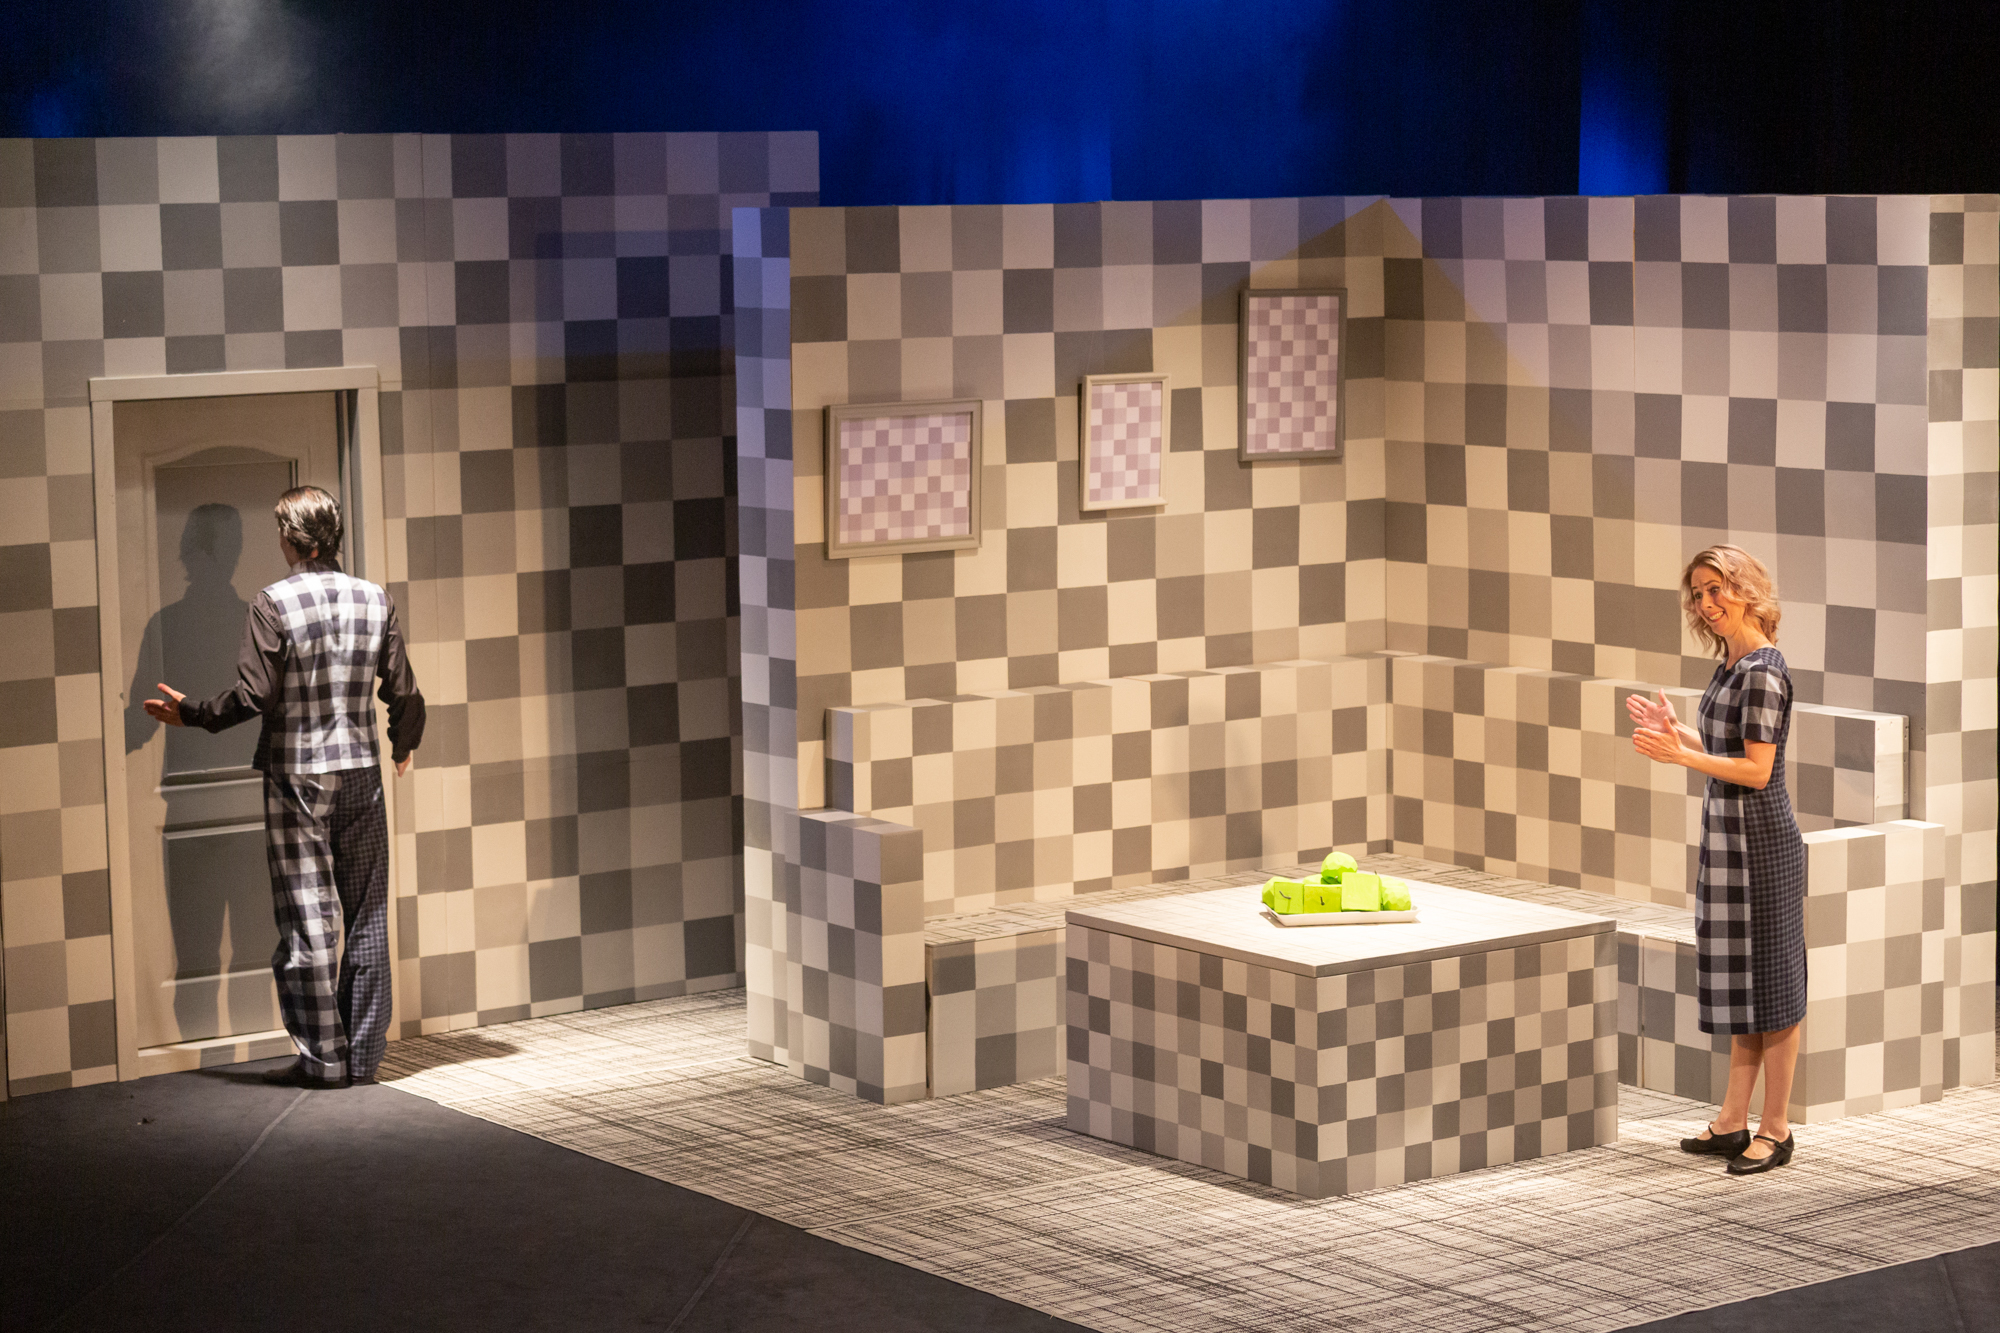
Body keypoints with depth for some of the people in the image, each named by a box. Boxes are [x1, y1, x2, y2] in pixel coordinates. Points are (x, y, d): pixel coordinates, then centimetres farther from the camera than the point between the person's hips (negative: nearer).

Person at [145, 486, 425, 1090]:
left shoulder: (272, 605, -10)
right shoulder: (374, 600, 2)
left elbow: (253, 695, -13)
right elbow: (403, 690, 6)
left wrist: (191, 712, 4)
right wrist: (404, 745, 25)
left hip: (296, 777, -4)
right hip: (361, 771, 4)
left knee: (306, 922, 2)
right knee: (366, 917, 9)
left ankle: (323, 1056, 3)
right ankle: (364, 1054, 11)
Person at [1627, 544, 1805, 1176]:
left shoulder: (1762, 671, -17)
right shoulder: (1732, 665, 11)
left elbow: (1757, 769, -21)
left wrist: (1681, 756, -25)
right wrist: (1677, 733, 16)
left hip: (1761, 840, -10)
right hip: (1728, 839, 10)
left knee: (1770, 981, -1)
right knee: (1739, 980, 13)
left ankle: (1775, 1128, 6)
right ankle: (1734, 1120, 20)